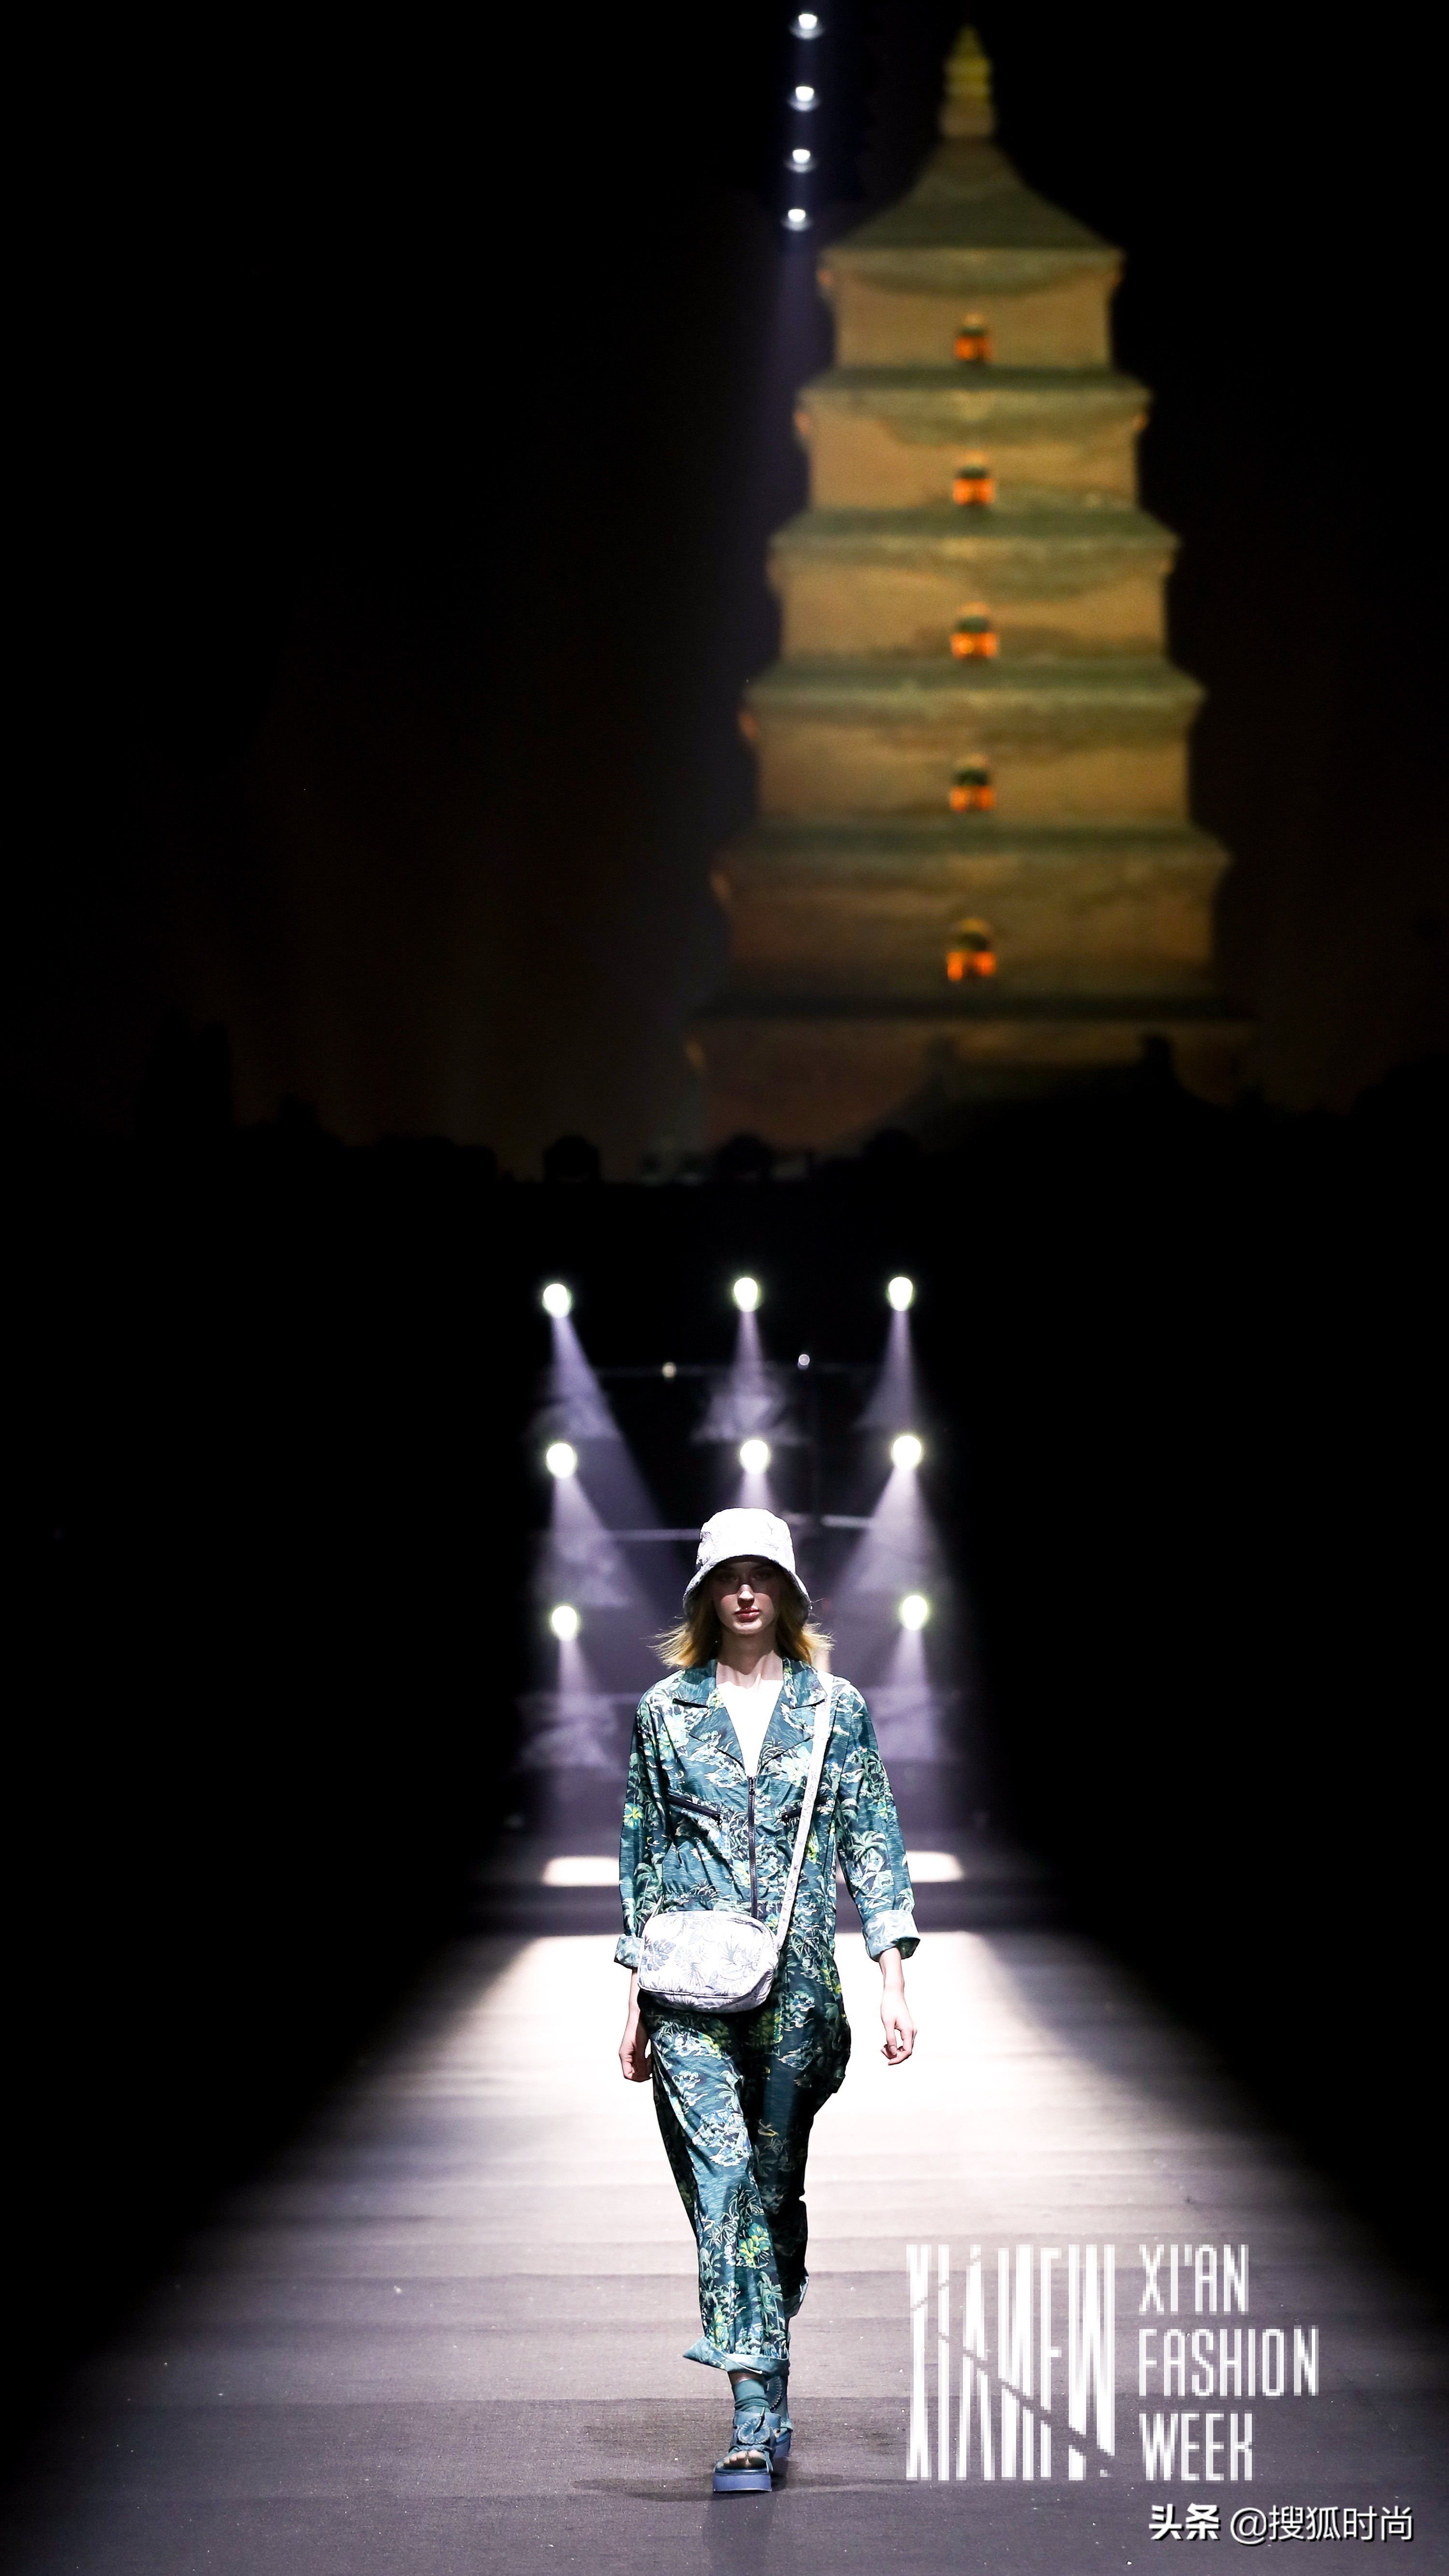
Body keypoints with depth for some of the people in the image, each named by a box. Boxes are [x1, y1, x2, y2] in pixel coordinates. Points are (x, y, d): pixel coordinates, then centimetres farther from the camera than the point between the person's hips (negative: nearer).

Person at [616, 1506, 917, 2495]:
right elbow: (643, 1856, 11)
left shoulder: (836, 1707, 6)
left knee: (776, 2185, 7)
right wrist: (635, 2002, 9)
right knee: (722, 2182, -12)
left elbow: (873, 1844, 6)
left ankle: (766, 2413, 22)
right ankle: (759, 2421, -15)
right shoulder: (666, 1711, 7)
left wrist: (894, 1978, -3)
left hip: (797, 1981, 1)